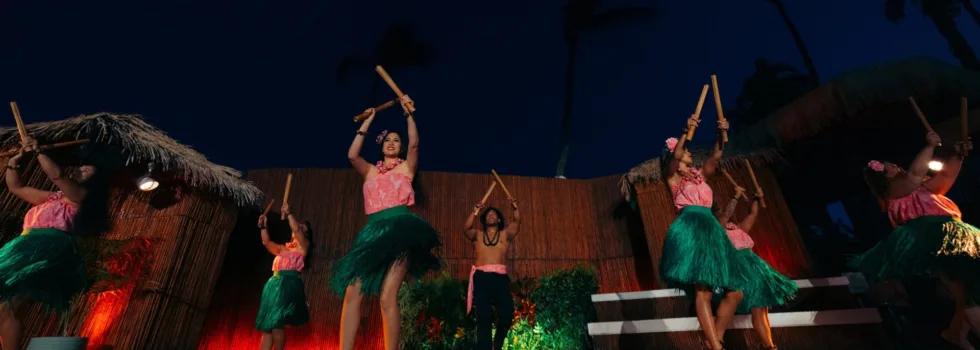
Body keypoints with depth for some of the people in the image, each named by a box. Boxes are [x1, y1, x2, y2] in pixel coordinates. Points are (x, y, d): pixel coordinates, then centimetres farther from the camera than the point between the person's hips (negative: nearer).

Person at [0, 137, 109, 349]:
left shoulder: (80, 195, 7)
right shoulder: (51, 198, 31)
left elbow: (56, 174, -8)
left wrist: (37, 151, 5)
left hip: (50, 249, -8)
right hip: (30, 250, 8)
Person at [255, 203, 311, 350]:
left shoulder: (303, 245, 6)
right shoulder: (284, 248, 25)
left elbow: (295, 230, -10)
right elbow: (267, 243, 16)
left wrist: (289, 214, -8)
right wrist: (263, 227, 6)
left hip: (289, 284, -7)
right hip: (274, 283, 7)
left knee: (276, 322, -17)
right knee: (266, 324, 1)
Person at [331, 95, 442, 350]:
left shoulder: (406, 167, 15)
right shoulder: (370, 171, 23)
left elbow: (414, 144, -1)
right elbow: (352, 155, 6)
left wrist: (409, 114, 2)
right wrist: (366, 123, 12)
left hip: (399, 228, -4)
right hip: (373, 231, 4)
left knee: (388, 297, -15)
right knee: (352, 293, -9)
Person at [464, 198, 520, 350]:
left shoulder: (505, 234, 17)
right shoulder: (477, 235, 17)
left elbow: (516, 223, 3)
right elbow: (466, 228, -2)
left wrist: (515, 208, -11)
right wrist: (475, 213, -13)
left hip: (500, 277, 0)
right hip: (481, 277, 0)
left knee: (507, 312, -8)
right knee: (484, 316, -4)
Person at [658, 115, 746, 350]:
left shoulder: (699, 175, 27)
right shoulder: (673, 178, 10)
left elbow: (715, 157, 18)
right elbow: (674, 157, -9)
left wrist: (721, 134, 4)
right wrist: (686, 132, -18)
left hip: (711, 229, 7)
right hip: (690, 229, -7)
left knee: (734, 291, 1)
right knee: (702, 290, -19)